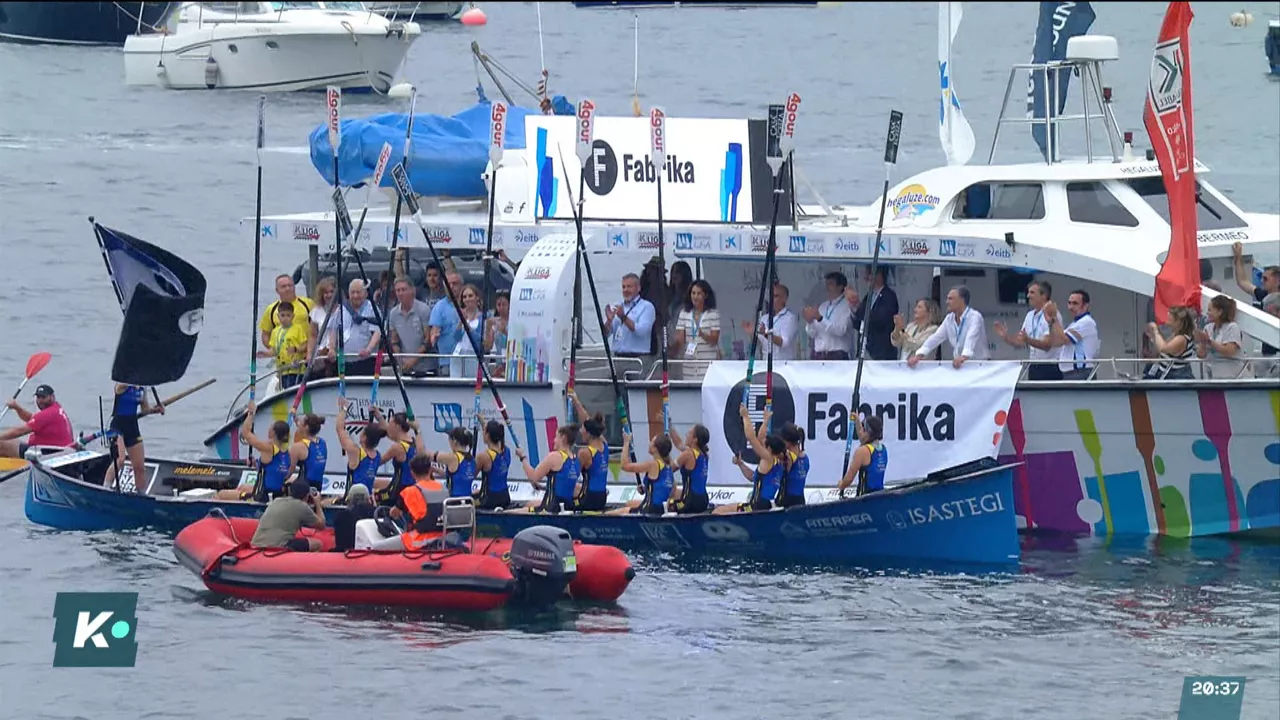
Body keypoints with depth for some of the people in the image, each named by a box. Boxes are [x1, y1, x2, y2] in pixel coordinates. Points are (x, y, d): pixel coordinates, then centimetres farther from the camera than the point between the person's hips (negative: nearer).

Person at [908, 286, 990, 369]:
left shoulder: (975, 317, -13)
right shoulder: (949, 319, 8)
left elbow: (971, 338, -30)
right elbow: (935, 338, 2)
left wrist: (964, 357, -48)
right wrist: (918, 356, -11)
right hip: (961, 365, 6)